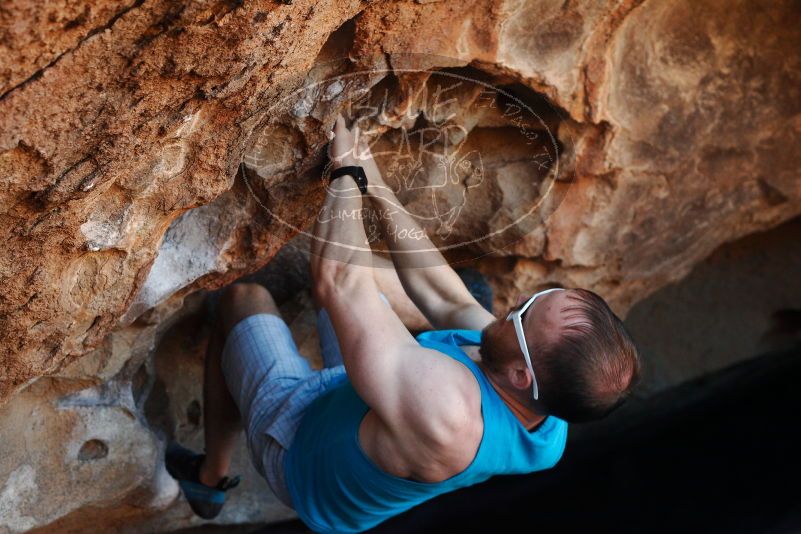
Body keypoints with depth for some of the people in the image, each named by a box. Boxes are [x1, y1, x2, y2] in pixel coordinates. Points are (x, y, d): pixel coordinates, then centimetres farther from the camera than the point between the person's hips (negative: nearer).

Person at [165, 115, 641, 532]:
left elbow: (336, 278, -41)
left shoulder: (442, 411, -49)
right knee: (356, 280, 13)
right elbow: (442, 294, -11)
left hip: (298, 448, -6)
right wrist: (377, 188, -6)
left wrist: (347, 172, -26)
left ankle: (210, 478, 32)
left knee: (244, 298, 15)